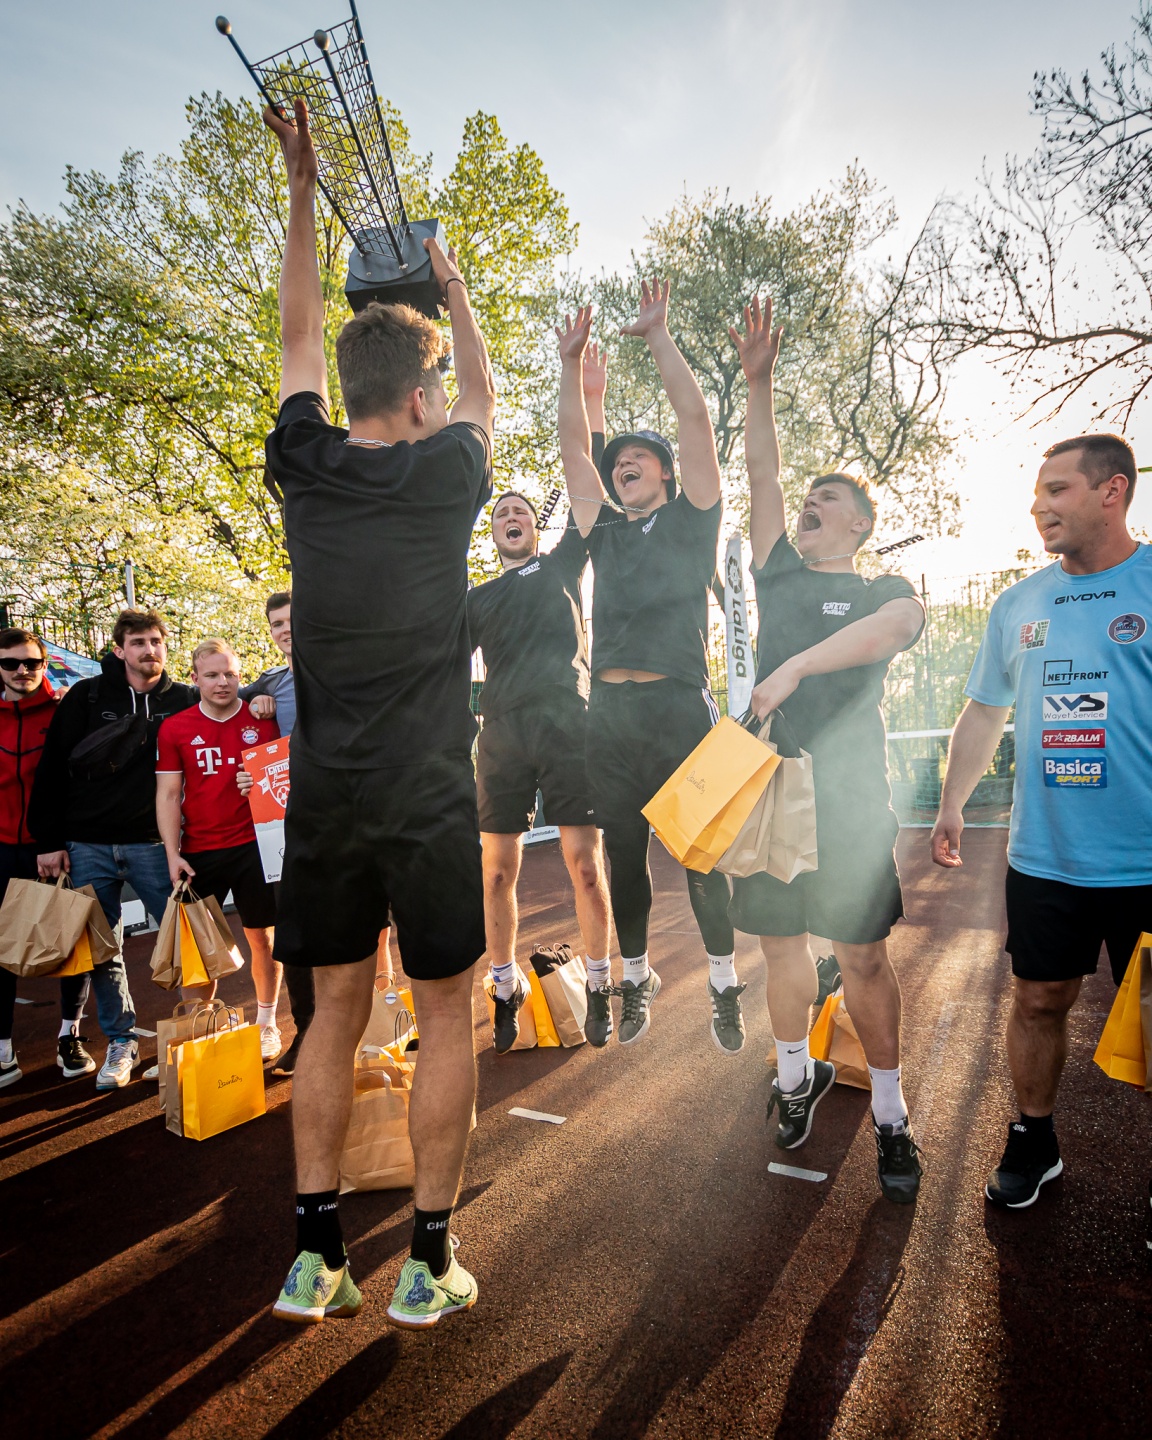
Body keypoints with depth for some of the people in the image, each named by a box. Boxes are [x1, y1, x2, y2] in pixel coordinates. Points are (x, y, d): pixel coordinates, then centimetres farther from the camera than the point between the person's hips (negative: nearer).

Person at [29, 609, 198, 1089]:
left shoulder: (182, 700, 2)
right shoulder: (86, 697, 0)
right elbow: (52, 770, 1)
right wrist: (49, 841, -2)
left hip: (151, 843, 0)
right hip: (87, 846, 1)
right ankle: (121, 1042, 23)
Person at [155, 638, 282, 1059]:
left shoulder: (262, 718, 2)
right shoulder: (174, 728, 3)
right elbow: (168, 794, 3)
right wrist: (172, 854, -4)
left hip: (254, 845, 0)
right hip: (199, 851, 1)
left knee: (262, 936, 7)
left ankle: (266, 1024, 23)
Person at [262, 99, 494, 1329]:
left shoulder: (304, 468, 3)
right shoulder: (447, 477, -4)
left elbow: (299, 336, 20)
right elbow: (486, 394, 20)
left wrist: (303, 190, 29)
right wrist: (451, 288, 34)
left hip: (324, 791, 4)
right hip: (428, 796, -3)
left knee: (336, 1011, 14)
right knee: (445, 1012, 9)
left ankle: (314, 1256, 21)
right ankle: (427, 1262, 17)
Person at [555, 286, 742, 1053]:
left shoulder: (690, 522, 7)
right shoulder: (604, 530, 17)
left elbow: (696, 422, -1)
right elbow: (573, 444, 15)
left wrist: (659, 336, -1)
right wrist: (572, 362, 9)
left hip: (680, 707, -4)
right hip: (609, 712, 4)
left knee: (701, 853, 3)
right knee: (623, 855, 10)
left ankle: (725, 986, 17)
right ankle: (637, 978, 25)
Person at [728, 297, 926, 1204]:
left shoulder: (884, 590, 5)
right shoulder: (779, 576, 16)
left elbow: (896, 625, -19)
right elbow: (761, 474, 10)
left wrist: (796, 667, -30)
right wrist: (759, 381, 4)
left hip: (850, 796, -4)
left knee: (864, 956, 0)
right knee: (781, 944, 11)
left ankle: (891, 1116, 13)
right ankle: (798, 1076, 29)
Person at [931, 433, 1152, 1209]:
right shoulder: (1018, 604, 9)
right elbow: (985, 711, 16)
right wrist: (953, 804, 10)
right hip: (1043, 857, 4)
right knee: (1039, 1000, 14)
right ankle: (1034, 1142, 34)